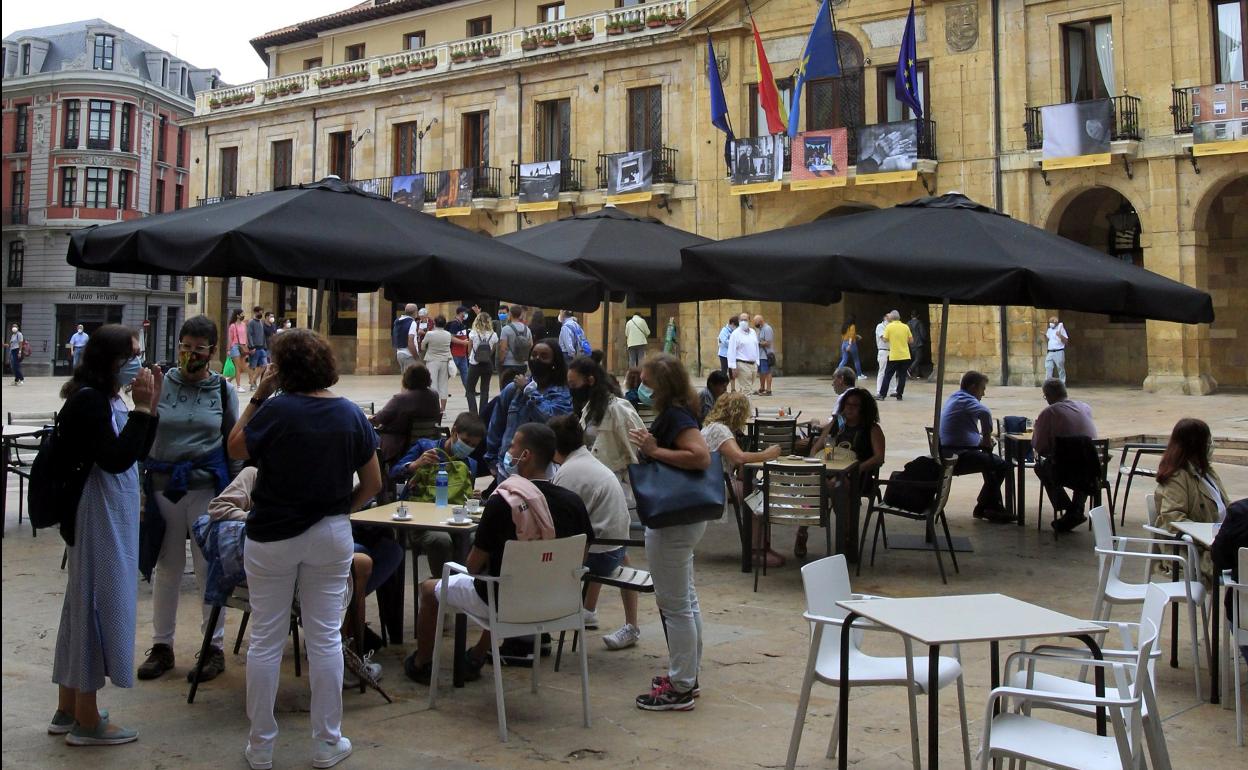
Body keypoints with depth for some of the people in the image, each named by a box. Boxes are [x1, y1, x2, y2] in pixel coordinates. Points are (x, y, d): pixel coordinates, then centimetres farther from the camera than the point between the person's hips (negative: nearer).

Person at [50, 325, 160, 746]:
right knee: (96, 606, -2)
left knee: (85, 605, 15)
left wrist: (150, 405, 1)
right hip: (98, 519, -10)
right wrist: (141, 408, -22)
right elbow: (116, 459, -24)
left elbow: (136, 453, 11)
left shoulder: (107, 399, 9)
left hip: (110, 518, 10)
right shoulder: (88, 400, -18)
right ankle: (86, 721, 8)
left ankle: (68, 710, 27)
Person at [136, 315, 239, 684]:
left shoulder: (223, 390, 4)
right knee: (166, 567, 9)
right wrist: (140, 487, 0)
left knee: (209, 567, 4)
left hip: (207, 487, -1)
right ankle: (161, 645, 22)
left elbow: (233, 443, 9)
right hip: (163, 486, 1)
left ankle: (215, 647, 15)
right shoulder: (160, 384, 2)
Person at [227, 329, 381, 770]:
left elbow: (235, 449, 2)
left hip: (272, 536, -2)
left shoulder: (276, 410, -15)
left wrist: (257, 397, 1)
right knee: (325, 638, 9)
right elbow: (373, 484, 1)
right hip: (331, 535, 2)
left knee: (266, 640, 9)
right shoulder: (351, 414, -4)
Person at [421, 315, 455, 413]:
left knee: (433, 384, 0)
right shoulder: (448, 335, -1)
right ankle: (443, 409, 9)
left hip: (432, 361, -3)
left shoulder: (429, 334, -11)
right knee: (443, 385, 7)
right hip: (444, 361, 3)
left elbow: (422, 347, -2)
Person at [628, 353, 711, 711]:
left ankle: (679, 689, 8)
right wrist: (650, 447, 8)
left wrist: (654, 450, -25)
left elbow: (701, 456, -32)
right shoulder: (677, 412, 9)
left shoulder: (675, 416, -20)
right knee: (685, 600, 19)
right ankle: (688, 675, 31)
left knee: (674, 605, -2)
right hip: (683, 517, 11)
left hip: (672, 522, -11)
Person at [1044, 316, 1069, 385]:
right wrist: (1045, 335, 1)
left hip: (1059, 352, -5)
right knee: (1048, 368, -3)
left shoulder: (1060, 328, -2)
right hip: (1050, 352, 5)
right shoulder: (1049, 330, 15)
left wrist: (1060, 336, -22)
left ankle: (1062, 384, 7)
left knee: (1060, 369, 1)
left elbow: (1066, 340, -5)